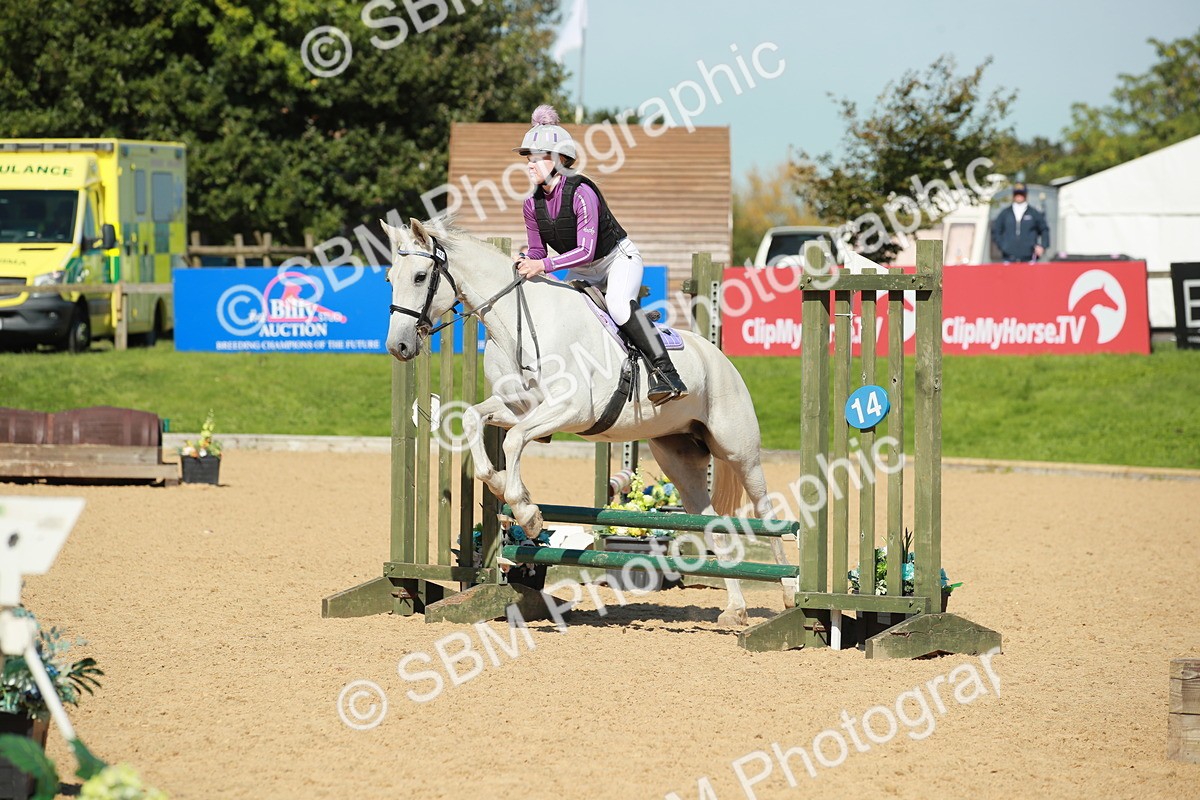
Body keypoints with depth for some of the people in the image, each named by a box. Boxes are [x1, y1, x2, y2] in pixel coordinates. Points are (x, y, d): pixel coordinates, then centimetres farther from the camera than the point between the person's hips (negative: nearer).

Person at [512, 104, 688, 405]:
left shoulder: (581, 193, -29)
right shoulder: (533, 205, -8)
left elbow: (585, 251, -33)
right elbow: (538, 251, 1)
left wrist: (543, 265, -42)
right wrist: (526, 261, -24)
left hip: (619, 259, -8)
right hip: (582, 272, 8)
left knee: (618, 303, -34)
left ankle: (664, 371, -35)